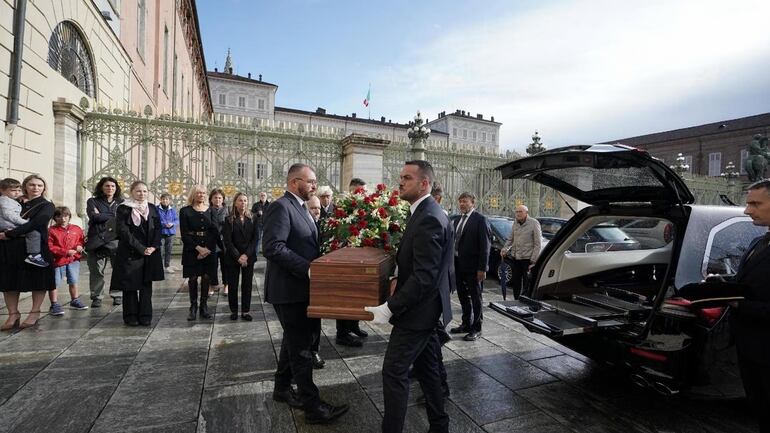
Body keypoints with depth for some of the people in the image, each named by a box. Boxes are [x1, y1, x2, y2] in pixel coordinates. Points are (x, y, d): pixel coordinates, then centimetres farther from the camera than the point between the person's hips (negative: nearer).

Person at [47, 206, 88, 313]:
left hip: (73, 260, 4)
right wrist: (66, 252, -20)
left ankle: (75, 301, 31)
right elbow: (50, 247, -13)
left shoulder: (76, 229, 5)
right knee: (54, 283, 0)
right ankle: (54, 304, 11)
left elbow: (81, 240, 18)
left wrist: (80, 246, -4)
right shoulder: (51, 231, -8)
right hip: (57, 261, -4)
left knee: (73, 282, 15)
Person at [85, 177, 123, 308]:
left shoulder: (121, 203, 13)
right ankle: (96, 297, 15)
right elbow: (94, 216, -5)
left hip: (116, 239, 0)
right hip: (96, 240, 0)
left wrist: (101, 216, -4)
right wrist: (114, 215, 0)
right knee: (96, 270, 2)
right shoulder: (93, 201, 11)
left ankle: (117, 295, 10)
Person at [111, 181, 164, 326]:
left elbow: (158, 228, 7)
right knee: (130, 285, 2)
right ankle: (131, 316, 15)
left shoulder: (152, 208, 10)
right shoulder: (123, 209, -2)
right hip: (129, 253, -3)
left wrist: (153, 247, -8)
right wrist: (141, 249, -13)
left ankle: (145, 316, 12)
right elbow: (123, 231, -9)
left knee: (146, 285, 5)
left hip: (150, 253, 3)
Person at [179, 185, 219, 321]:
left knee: (206, 278, 3)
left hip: (209, 249, 2)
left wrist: (207, 249, -10)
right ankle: (193, 307, 12)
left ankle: (204, 307, 12)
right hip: (192, 250, -2)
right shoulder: (185, 211, 1)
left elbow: (215, 231, 2)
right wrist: (198, 248, -13)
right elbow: (184, 234, -5)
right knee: (193, 278, 2)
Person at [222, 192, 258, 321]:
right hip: (232, 257, -1)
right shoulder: (229, 220, -1)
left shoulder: (252, 219, 4)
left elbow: (255, 238, -1)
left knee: (247, 284, 4)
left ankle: (245, 311, 13)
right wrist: (238, 256, -13)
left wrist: (246, 255, -12)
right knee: (233, 285, 6)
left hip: (249, 257, 1)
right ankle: (233, 310, 19)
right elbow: (227, 240, -6)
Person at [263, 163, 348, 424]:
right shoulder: (281, 207, -16)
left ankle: (282, 388, 37)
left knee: (294, 341, 20)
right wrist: (307, 269, -27)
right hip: (288, 289, -10)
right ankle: (313, 406, 10)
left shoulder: (299, 208, 14)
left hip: (298, 287, 10)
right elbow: (273, 248, -27)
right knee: (301, 347, -1)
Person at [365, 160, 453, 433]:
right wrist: (397, 279, 9)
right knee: (427, 367, 20)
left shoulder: (428, 218, -23)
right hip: (426, 308, 10)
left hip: (418, 310, -10)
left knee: (394, 371, 0)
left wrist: (391, 307, -23)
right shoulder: (429, 213, 9)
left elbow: (423, 276, -26)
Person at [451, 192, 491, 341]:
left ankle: (476, 328, 19)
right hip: (459, 265, 7)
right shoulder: (458, 220, 12)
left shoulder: (480, 219, -11)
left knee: (475, 298, 6)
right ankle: (466, 324, 33)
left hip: (473, 267, -7)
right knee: (463, 296, 18)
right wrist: (453, 262, 7)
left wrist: (482, 268, -17)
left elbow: (485, 245, -14)